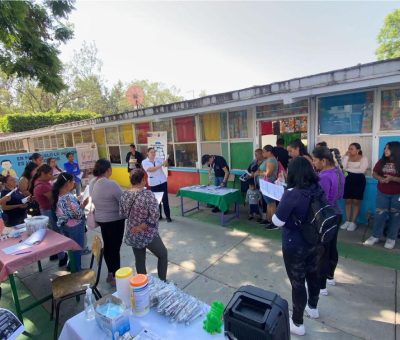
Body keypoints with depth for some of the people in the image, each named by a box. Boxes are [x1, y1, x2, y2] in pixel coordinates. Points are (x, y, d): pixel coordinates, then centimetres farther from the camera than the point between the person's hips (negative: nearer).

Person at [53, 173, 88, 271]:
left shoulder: (58, 194, -2)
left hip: (65, 225, 9)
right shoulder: (68, 197, -30)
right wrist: (83, 204, -14)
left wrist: (78, 201, 3)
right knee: (77, 249, 9)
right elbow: (77, 215, -26)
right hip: (74, 227, -9)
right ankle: (77, 270, 23)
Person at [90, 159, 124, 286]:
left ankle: (110, 273, 36)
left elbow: (96, 199, 9)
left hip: (100, 218, 8)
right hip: (114, 220, -8)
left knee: (107, 246, 20)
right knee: (115, 247, 6)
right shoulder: (111, 184, -26)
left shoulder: (92, 183, 0)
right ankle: (116, 277, 20)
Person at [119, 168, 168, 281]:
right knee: (163, 254, 18)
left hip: (132, 235, 5)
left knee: (139, 260, 22)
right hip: (148, 235, -5)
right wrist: (141, 227, -16)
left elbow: (122, 214, 5)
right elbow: (154, 216, -27)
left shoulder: (124, 195, -6)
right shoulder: (147, 194, -23)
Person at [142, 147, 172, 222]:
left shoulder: (158, 159, 5)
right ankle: (159, 215, 23)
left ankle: (168, 216, 8)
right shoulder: (144, 162, -4)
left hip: (163, 181, 1)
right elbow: (151, 169, -19)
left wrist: (166, 161, -30)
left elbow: (166, 165, -7)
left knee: (165, 199, 1)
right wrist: (161, 164, -25)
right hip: (153, 183, -1)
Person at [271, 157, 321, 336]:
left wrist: (281, 207, -4)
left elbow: (278, 221, -20)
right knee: (313, 275, 27)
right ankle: (313, 307, 52)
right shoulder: (318, 189, -6)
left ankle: (297, 323, 30)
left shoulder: (291, 194, -28)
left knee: (297, 283, 10)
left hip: (295, 246, -7)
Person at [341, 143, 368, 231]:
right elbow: (343, 167, -10)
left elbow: (362, 170, -17)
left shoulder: (363, 158, -4)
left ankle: (353, 222, 10)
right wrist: (346, 156, -8)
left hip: (359, 180, -4)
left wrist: (348, 169, -9)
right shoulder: (347, 158, 7)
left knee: (356, 201, 2)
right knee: (348, 201, 5)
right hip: (349, 179, 4)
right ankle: (347, 221, 14)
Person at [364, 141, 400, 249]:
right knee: (379, 214, 5)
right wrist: (380, 178, -13)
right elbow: (374, 173, 7)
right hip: (382, 193, 2)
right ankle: (375, 236, 16)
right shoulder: (382, 161, 0)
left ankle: (391, 238, 22)